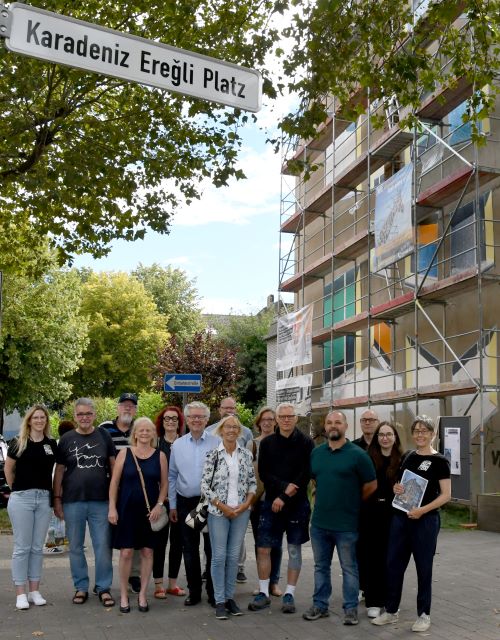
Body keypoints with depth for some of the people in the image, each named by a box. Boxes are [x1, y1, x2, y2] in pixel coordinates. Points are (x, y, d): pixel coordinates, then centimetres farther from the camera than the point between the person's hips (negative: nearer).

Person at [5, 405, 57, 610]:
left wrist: (54, 495, 9)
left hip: (44, 498, 3)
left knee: (37, 547, 9)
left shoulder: (51, 444, 5)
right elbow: (8, 469, 7)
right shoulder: (18, 443, -3)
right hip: (21, 498, -3)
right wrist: (17, 489, 9)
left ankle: (34, 591, 18)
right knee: (22, 547, 1)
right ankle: (21, 594, 7)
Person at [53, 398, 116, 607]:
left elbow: (113, 465, 8)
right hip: (73, 502, 1)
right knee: (76, 547, 8)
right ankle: (81, 587, 20)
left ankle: (103, 587, 11)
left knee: (103, 546, 1)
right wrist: (57, 499, 1)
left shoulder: (103, 436, 4)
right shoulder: (66, 439, 4)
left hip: (101, 501, 0)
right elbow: (59, 471, 6)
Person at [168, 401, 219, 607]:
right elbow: (172, 477, 10)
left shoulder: (217, 444, -2)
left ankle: (213, 592, 16)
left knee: (212, 549, 3)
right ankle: (194, 592, 22)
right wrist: (172, 505, 9)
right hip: (185, 503, 3)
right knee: (189, 550, 10)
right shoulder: (177, 445, 6)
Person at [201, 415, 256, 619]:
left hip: (241, 511, 3)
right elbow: (205, 486, -7)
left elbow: (253, 483, 9)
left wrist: (246, 504, -6)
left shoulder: (246, 455, 3)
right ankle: (220, 601, 10)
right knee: (219, 556, 1)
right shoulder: (213, 454, -6)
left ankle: (230, 597, 20)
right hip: (218, 512, -3)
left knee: (234, 556, 9)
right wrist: (223, 507, -10)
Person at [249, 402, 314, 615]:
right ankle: (264, 593, 14)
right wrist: (284, 486, -16)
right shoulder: (267, 443, 5)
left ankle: (289, 594, 16)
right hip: (271, 502, 2)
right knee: (263, 549, 1)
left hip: (297, 503, -2)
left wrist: (284, 497, -14)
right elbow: (263, 473, 0)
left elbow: (306, 475, -8)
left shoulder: (306, 443, -2)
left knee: (294, 549, 6)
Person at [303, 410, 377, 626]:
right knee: (321, 566, 15)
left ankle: (351, 609, 18)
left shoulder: (357, 454, -10)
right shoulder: (316, 453, 5)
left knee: (349, 568, 7)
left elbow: (371, 486, -4)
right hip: (319, 522, 5)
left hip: (346, 524, -5)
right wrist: (326, 498, 11)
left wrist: (351, 503, 5)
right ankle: (320, 605, 26)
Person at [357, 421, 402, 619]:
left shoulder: (402, 460, 0)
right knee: (371, 556, 4)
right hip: (370, 513, 0)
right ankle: (373, 601, 12)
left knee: (389, 557, 6)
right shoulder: (368, 458, 2)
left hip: (392, 514, 0)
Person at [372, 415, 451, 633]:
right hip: (400, 517, 5)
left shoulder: (439, 461, -7)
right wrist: (396, 487, -3)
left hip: (425, 520, -5)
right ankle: (391, 611, 22)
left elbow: (446, 495, -11)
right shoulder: (407, 456, 9)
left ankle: (424, 615, 20)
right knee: (393, 564, 8)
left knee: (423, 568, 6)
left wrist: (423, 510, -21)